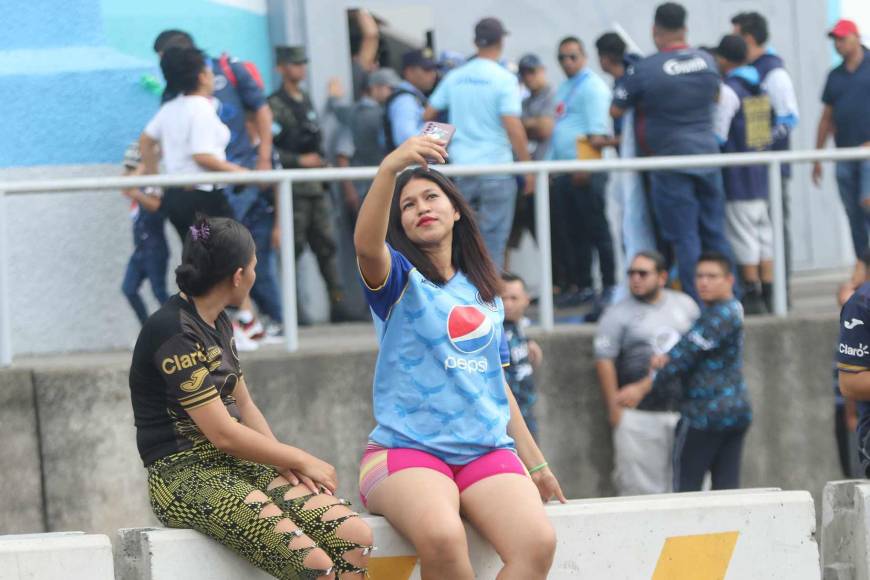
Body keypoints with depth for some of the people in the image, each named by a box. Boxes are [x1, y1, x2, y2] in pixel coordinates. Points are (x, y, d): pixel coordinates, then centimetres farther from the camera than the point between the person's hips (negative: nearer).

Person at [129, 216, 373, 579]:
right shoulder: (174, 333, -13)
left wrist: (284, 461, 0)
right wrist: (301, 460, -6)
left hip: (237, 466, 9)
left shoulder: (218, 324, 17)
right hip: (184, 477, -9)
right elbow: (222, 433, -16)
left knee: (356, 540, -14)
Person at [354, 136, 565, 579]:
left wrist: (535, 463, 28)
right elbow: (366, 242, -20)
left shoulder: (485, 294, 20)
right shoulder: (399, 279, 4)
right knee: (442, 537, -37)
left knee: (537, 543, -27)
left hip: (487, 451, 4)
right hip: (406, 447, -4)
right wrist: (390, 169, -36)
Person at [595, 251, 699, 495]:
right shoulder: (618, 314, -1)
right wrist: (614, 408, -11)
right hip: (639, 417, -4)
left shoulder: (684, 305, 12)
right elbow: (604, 361, -6)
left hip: (683, 409, 4)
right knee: (641, 485, -8)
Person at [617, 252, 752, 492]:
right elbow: (688, 347, 14)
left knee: (685, 485, -4)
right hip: (737, 411, 9)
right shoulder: (733, 309, 17)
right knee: (727, 487, 4)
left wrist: (643, 388, -14)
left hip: (705, 413, -9)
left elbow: (688, 354, -17)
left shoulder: (719, 315, -14)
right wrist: (667, 358, -8)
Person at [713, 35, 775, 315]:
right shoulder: (762, 88, 10)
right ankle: (768, 294, 11)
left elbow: (718, 135, -13)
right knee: (764, 233, 10)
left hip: (737, 175, -7)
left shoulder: (727, 90, -13)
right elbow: (775, 127, 15)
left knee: (742, 235, -3)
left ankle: (753, 295, -3)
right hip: (762, 175, 7)